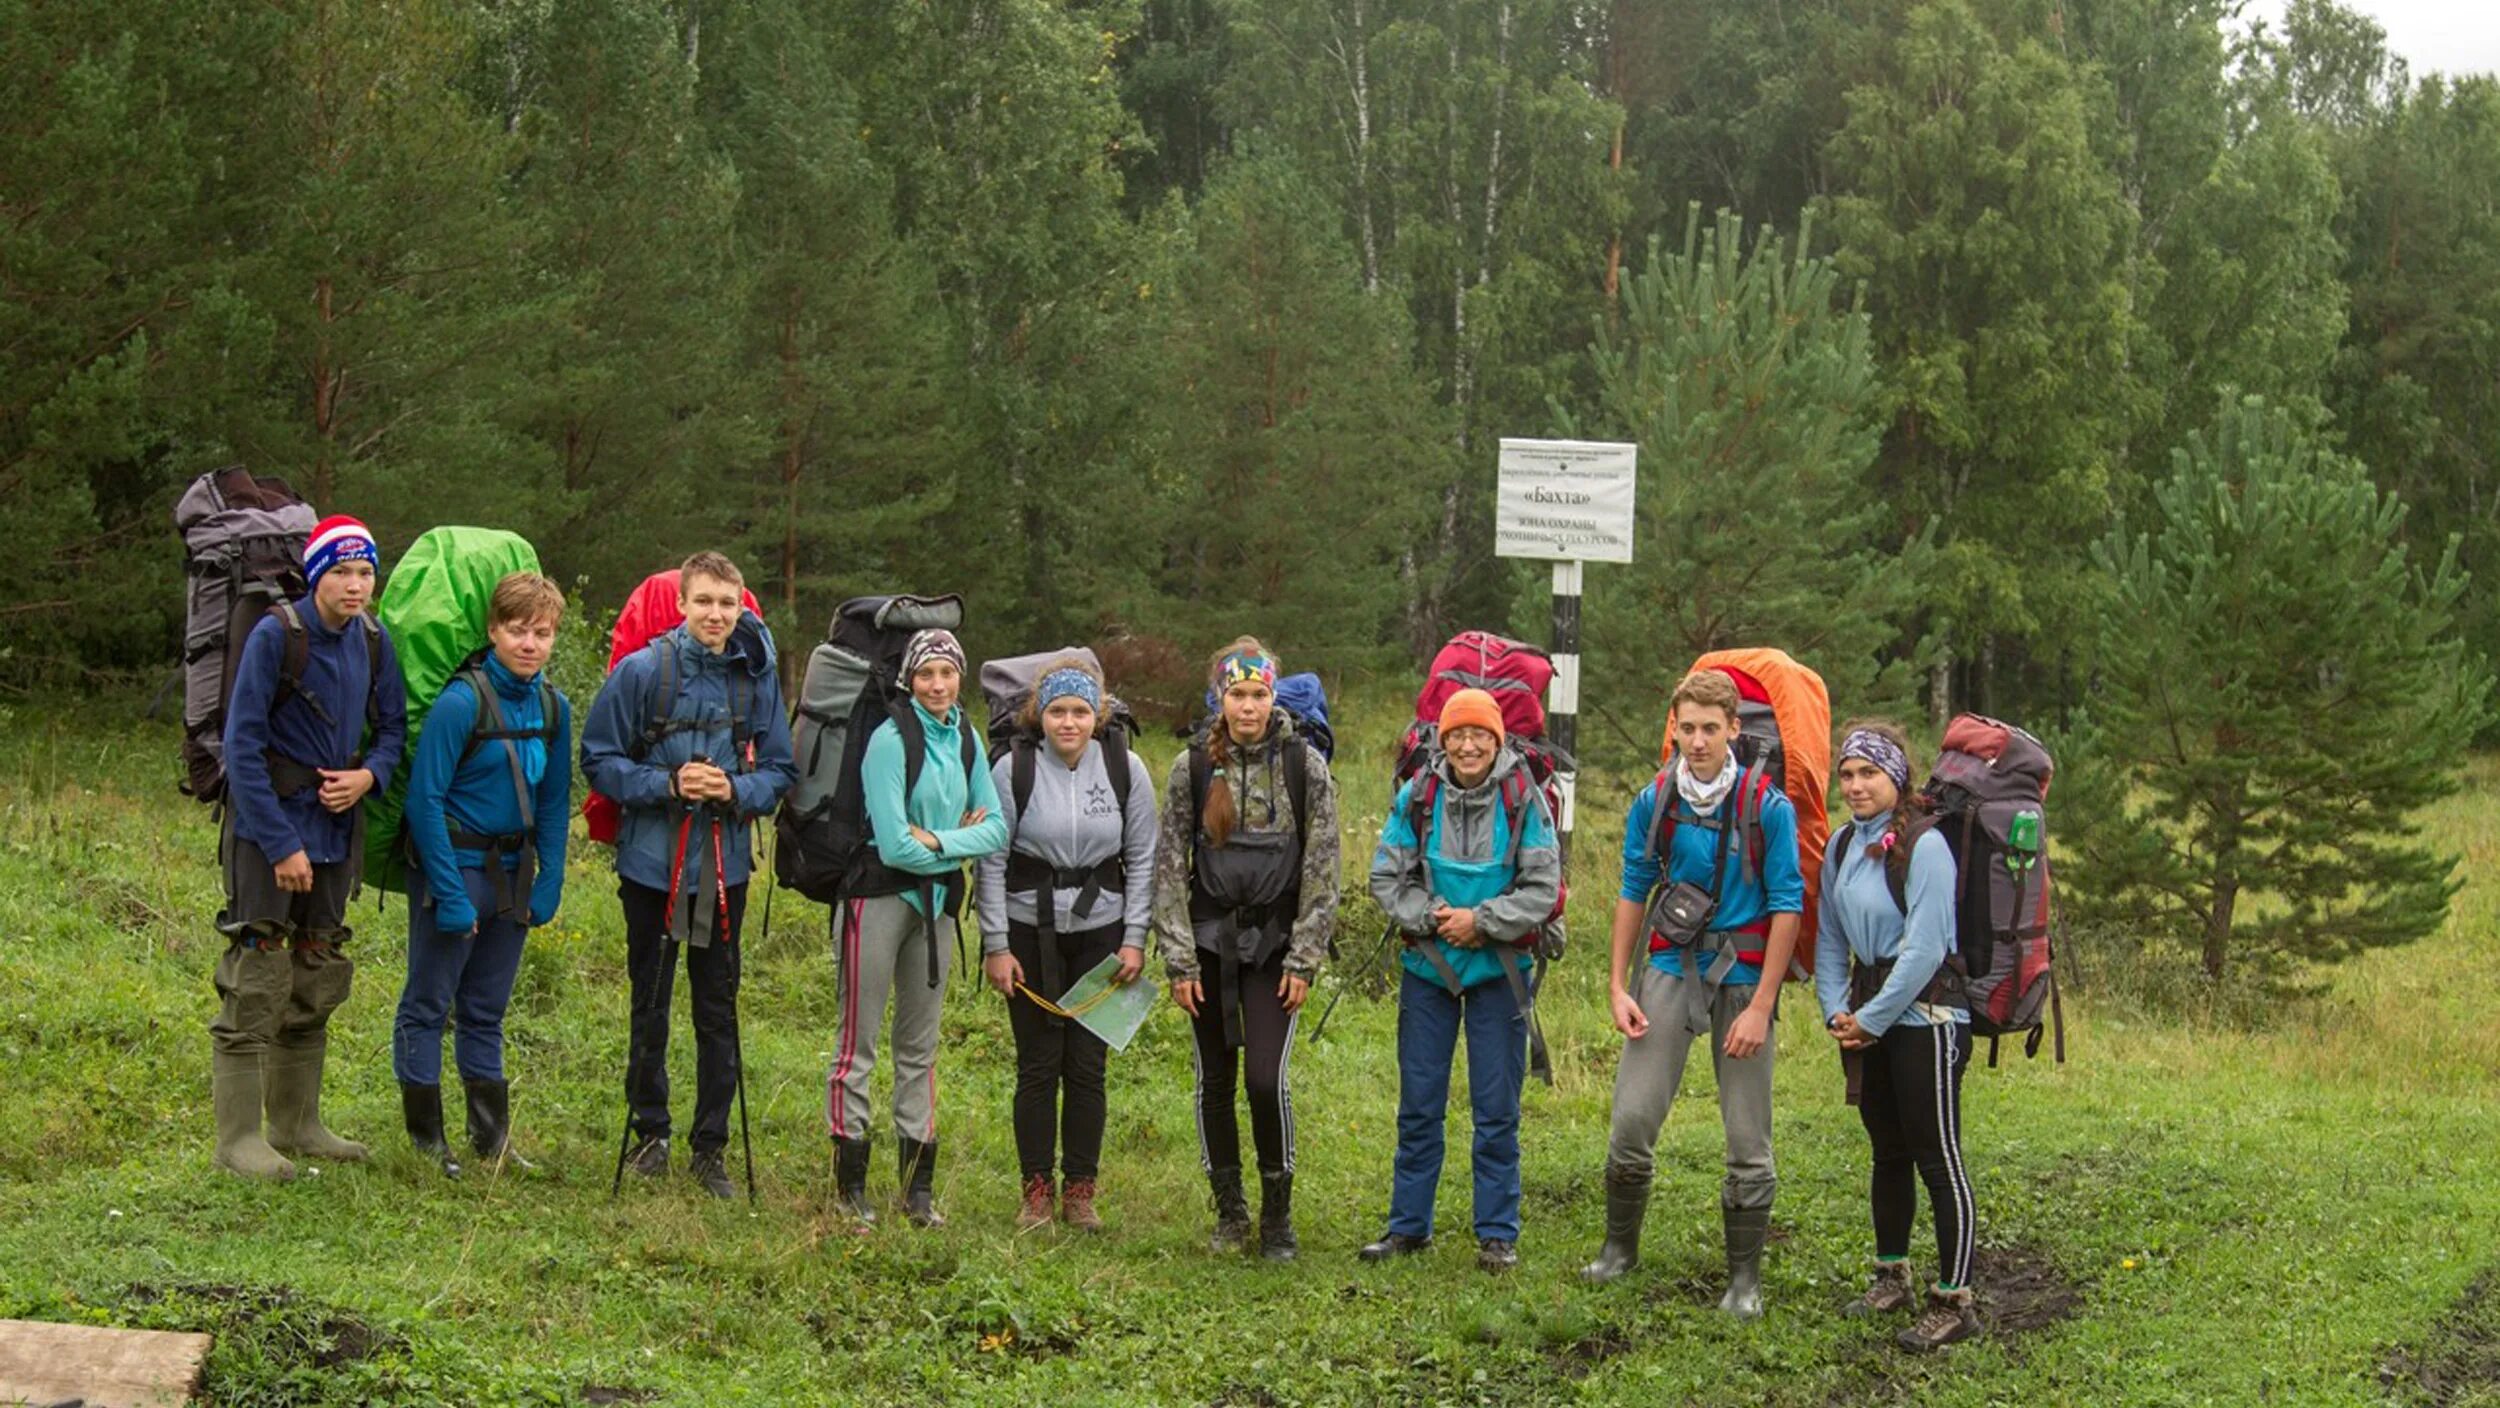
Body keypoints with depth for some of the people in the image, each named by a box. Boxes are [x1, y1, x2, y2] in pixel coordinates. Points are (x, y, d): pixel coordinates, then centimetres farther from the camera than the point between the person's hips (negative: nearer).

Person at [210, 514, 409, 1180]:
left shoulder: (373, 641, 3)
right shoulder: (275, 636, -14)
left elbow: (394, 726, 15)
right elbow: (242, 746, -15)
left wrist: (368, 774, -8)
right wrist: (281, 844, -17)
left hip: (336, 828, 6)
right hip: (267, 831, -6)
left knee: (316, 982, 13)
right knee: (257, 980, -8)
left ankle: (298, 1124, 24)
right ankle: (238, 1136, -3)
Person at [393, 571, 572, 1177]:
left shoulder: (554, 707, 4)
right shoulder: (462, 701, -16)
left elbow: (554, 804, 12)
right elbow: (425, 799, -16)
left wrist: (549, 883, 4)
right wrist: (450, 894, -17)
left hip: (512, 871, 6)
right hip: (456, 866, -6)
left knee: (487, 1008, 14)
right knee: (428, 1003, 3)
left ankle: (493, 1136, 19)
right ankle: (425, 1137, 11)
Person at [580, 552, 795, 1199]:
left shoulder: (757, 678, -1)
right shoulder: (642, 670, -8)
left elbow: (781, 770, 6)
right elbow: (599, 760, -5)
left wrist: (736, 790, -15)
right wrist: (668, 784, -19)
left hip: (725, 866, 2)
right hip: (653, 861, -1)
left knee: (718, 1009, 6)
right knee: (650, 1004, 10)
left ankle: (711, 1146, 15)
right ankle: (650, 1132, 24)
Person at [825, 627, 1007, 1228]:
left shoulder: (966, 739, 8)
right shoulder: (891, 740, -13)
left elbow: (996, 828, 3)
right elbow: (896, 846, -18)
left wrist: (937, 840, -12)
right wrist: (964, 839, -6)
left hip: (938, 900, 6)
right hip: (880, 895, -6)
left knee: (920, 1045, 11)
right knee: (858, 1039, -2)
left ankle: (918, 1184, 17)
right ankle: (849, 1183, 4)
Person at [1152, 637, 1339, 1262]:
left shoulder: (1305, 765, -2)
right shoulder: (1193, 766, 0)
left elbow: (1322, 869, -1)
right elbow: (1170, 865, 2)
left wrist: (1305, 959, -5)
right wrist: (1179, 961, -3)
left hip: (1274, 943, -2)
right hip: (1210, 940, 2)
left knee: (1266, 1077, -11)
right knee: (1215, 1078, 6)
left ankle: (1277, 1217, 4)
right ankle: (1229, 1211, 20)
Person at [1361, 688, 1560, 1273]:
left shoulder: (1524, 800, -6)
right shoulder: (1416, 797, -1)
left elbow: (1542, 890, -6)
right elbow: (1386, 879, 2)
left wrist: (1481, 921, -16)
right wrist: (1434, 918, -12)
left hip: (1498, 969, -2)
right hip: (1428, 967, 2)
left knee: (1497, 1109, 3)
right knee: (1418, 1104, 9)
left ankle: (1497, 1234, 13)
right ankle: (1409, 1225, 20)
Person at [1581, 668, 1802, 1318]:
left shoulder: (1768, 807, -8)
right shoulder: (1653, 803, 2)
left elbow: (1787, 906, -7)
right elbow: (1633, 894, 11)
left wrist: (1761, 1004, -11)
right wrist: (1618, 985, 4)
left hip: (1743, 973, -2)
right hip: (1670, 969, 2)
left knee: (1748, 1137, 1)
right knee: (1633, 1116, -4)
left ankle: (1745, 1277, 13)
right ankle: (1620, 1246, 16)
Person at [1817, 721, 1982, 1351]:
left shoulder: (1924, 845, -13)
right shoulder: (1843, 846, 10)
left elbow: (1925, 947, -17)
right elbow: (1830, 938, 17)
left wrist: (1873, 1018, -13)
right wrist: (1836, 1009, 3)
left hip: (1924, 1016, -8)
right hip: (1868, 1021, 8)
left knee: (1938, 1157, -7)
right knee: (1888, 1154, 16)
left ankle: (1954, 1300, -5)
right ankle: (1892, 1278, 28)